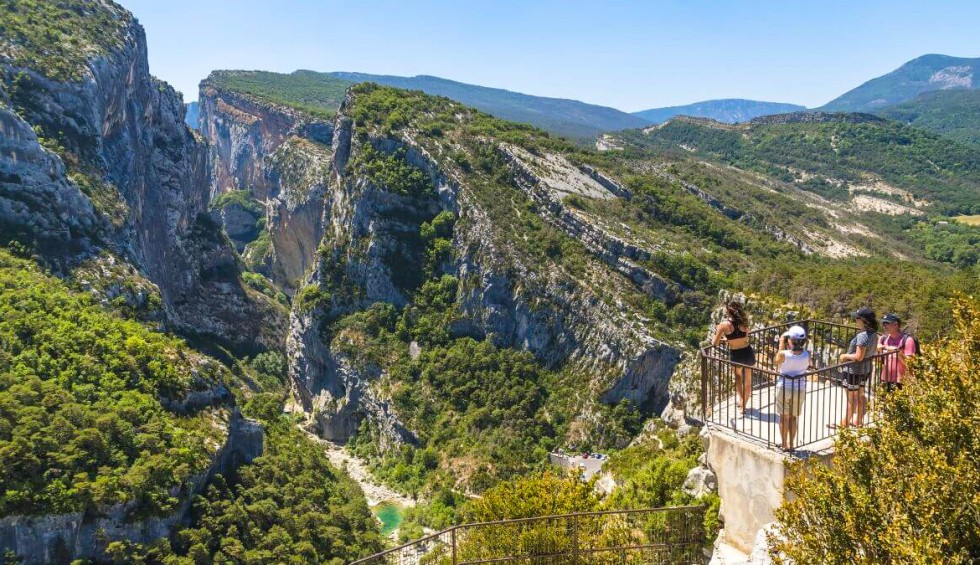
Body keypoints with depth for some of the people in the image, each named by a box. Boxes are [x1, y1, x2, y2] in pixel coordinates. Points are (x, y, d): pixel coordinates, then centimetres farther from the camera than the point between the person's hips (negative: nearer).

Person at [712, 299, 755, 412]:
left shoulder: (724, 325, -14)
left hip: (736, 356, -2)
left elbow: (715, 343, -7)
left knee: (738, 376, 30)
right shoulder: (743, 322, -2)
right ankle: (743, 406, 23)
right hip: (748, 353, 2)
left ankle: (741, 400, 27)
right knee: (748, 382, 19)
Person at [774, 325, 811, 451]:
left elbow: (776, 362, 0)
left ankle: (784, 444, 19)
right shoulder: (806, 355, -15)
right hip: (799, 388, 2)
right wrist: (801, 346, 4)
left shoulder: (783, 354, -22)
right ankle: (791, 444, 25)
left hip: (784, 387, -2)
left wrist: (781, 345, 1)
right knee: (794, 417, 17)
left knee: (784, 417, 13)